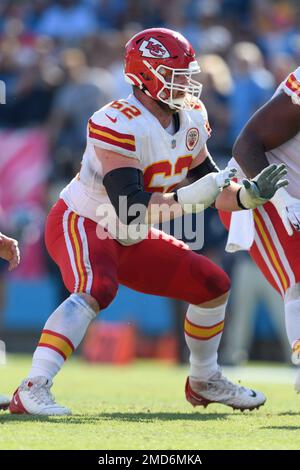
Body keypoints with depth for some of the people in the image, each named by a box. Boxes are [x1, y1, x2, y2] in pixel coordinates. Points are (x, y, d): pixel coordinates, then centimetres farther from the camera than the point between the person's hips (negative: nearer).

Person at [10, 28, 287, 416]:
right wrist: (189, 197, -38)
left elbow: (207, 186, 7)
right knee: (96, 288, -37)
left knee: (212, 285, 9)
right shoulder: (119, 125, -29)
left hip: (130, 238, 9)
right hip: (81, 223, -9)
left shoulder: (190, 121, -2)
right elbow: (133, 212, -34)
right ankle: (32, 390, -40)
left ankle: (204, 382, 29)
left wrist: (248, 195, -11)